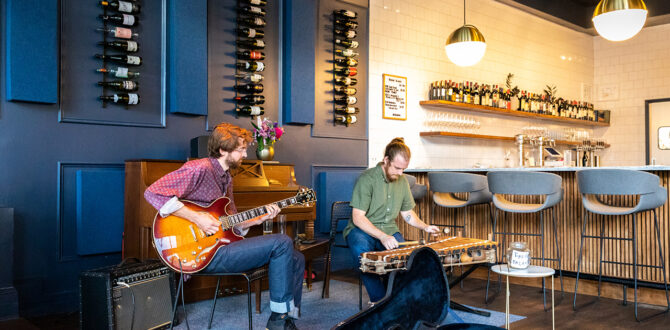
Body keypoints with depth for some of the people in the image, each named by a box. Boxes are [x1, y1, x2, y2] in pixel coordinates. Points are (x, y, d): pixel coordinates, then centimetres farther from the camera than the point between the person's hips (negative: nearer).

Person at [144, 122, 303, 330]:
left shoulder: (226, 179, 18)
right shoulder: (200, 169, -12)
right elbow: (153, 193, -22)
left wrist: (259, 219, 4)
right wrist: (196, 218, -24)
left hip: (223, 244, 9)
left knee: (296, 259, 3)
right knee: (282, 243, -19)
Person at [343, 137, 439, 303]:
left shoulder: (402, 181, 8)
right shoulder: (367, 179, -13)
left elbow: (407, 213, 19)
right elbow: (357, 218, -18)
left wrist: (424, 227, 0)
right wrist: (382, 237, -29)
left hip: (389, 230, 5)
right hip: (362, 230, -4)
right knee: (362, 251, -38)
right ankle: (380, 300, -24)